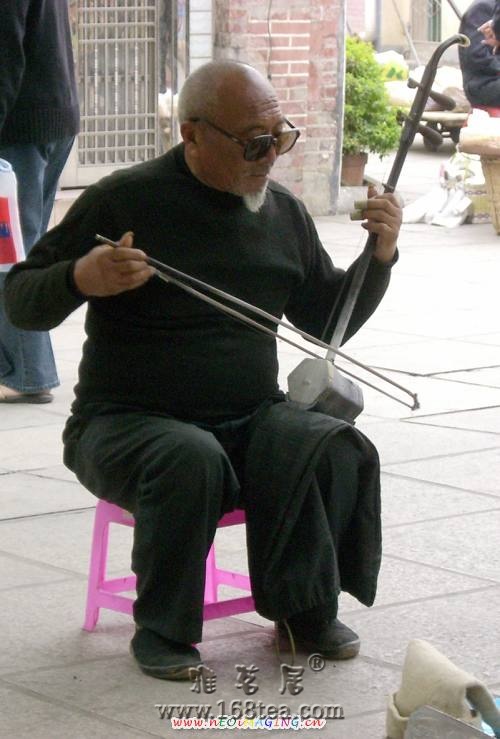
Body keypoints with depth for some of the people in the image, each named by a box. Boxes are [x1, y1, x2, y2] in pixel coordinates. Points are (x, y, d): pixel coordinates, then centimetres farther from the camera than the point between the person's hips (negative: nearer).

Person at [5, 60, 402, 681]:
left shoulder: (283, 212, 10)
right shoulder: (123, 201, -6)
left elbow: (330, 320, 21)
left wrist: (378, 258, 3)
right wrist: (81, 280, -26)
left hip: (251, 419, 4)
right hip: (127, 420, -4)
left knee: (337, 449, -25)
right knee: (191, 461, -37)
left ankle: (304, 611, -6)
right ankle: (163, 630, -16)